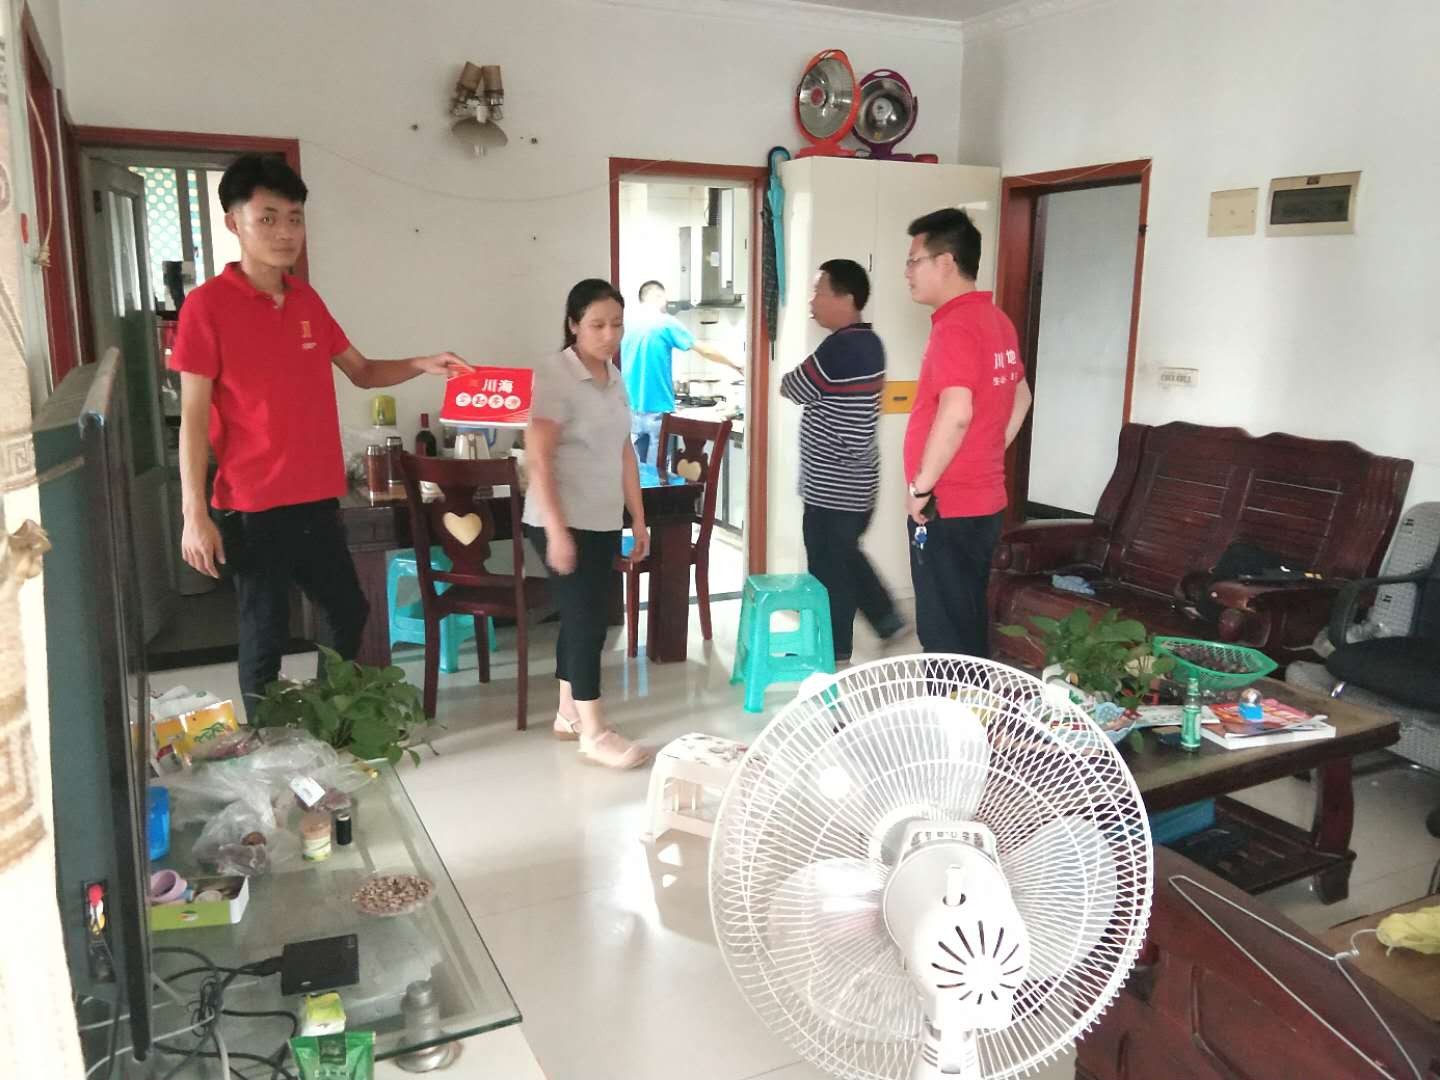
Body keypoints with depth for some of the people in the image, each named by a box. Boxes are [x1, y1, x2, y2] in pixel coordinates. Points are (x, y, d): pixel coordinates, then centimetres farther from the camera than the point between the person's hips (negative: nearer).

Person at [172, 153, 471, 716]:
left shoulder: (308, 300, 9)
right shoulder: (207, 304, -10)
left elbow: (362, 372, 18)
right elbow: (193, 417, -11)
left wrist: (420, 364, -1)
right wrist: (195, 514, -16)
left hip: (317, 499, 7)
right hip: (252, 507, -7)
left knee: (348, 613, 18)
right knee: (265, 634, 5)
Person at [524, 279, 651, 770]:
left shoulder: (615, 377, 10)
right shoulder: (554, 375, -14)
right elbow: (538, 459, -19)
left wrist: (638, 519, 13)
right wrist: (556, 530, -23)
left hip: (604, 521, 8)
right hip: (564, 522, -7)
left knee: (581, 617, 14)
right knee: (586, 619, -5)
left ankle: (568, 714, 27)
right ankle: (593, 732, 5)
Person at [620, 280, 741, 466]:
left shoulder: (627, 324, 8)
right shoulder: (665, 322, -7)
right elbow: (705, 351, -5)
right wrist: (736, 365, 7)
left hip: (632, 409, 6)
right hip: (658, 409, -6)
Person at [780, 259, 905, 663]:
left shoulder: (840, 347, -22)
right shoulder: (868, 343, 9)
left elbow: (794, 389, -11)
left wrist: (789, 378, 9)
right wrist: (808, 380, 5)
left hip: (833, 485, -10)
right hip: (854, 481, 10)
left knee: (828, 565, 4)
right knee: (845, 555, 24)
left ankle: (832, 648, 17)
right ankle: (886, 616, 30)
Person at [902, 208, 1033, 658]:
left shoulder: (955, 327, -18)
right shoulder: (997, 321, 11)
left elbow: (956, 414, -31)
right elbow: (1020, 397, 23)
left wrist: (922, 485, -21)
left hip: (948, 509, -9)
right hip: (983, 501, 9)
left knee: (945, 637, 1)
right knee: (968, 625, 19)